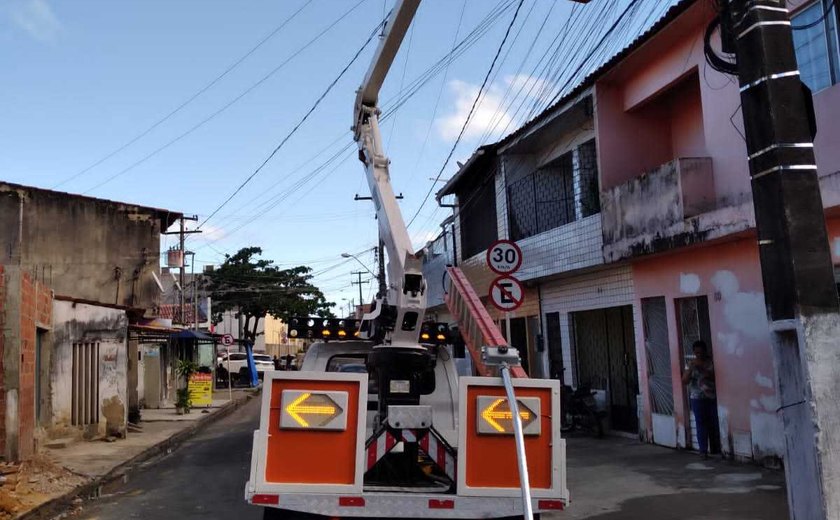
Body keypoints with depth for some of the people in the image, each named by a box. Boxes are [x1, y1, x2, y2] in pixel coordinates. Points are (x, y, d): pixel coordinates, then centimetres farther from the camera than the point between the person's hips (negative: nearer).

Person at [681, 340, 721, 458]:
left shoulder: (712, 362, 1)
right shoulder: (691, 364, 5)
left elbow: (715, 377, -11)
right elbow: (684, 381, -2)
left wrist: (703, 368, -19)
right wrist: (691, 369, -14)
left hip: (713, 398, 0)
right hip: (698, 399, 0)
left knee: (715, 424, 0)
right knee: (701, 424, -4)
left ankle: (716, 449, 13)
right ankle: (703, 451, -2)